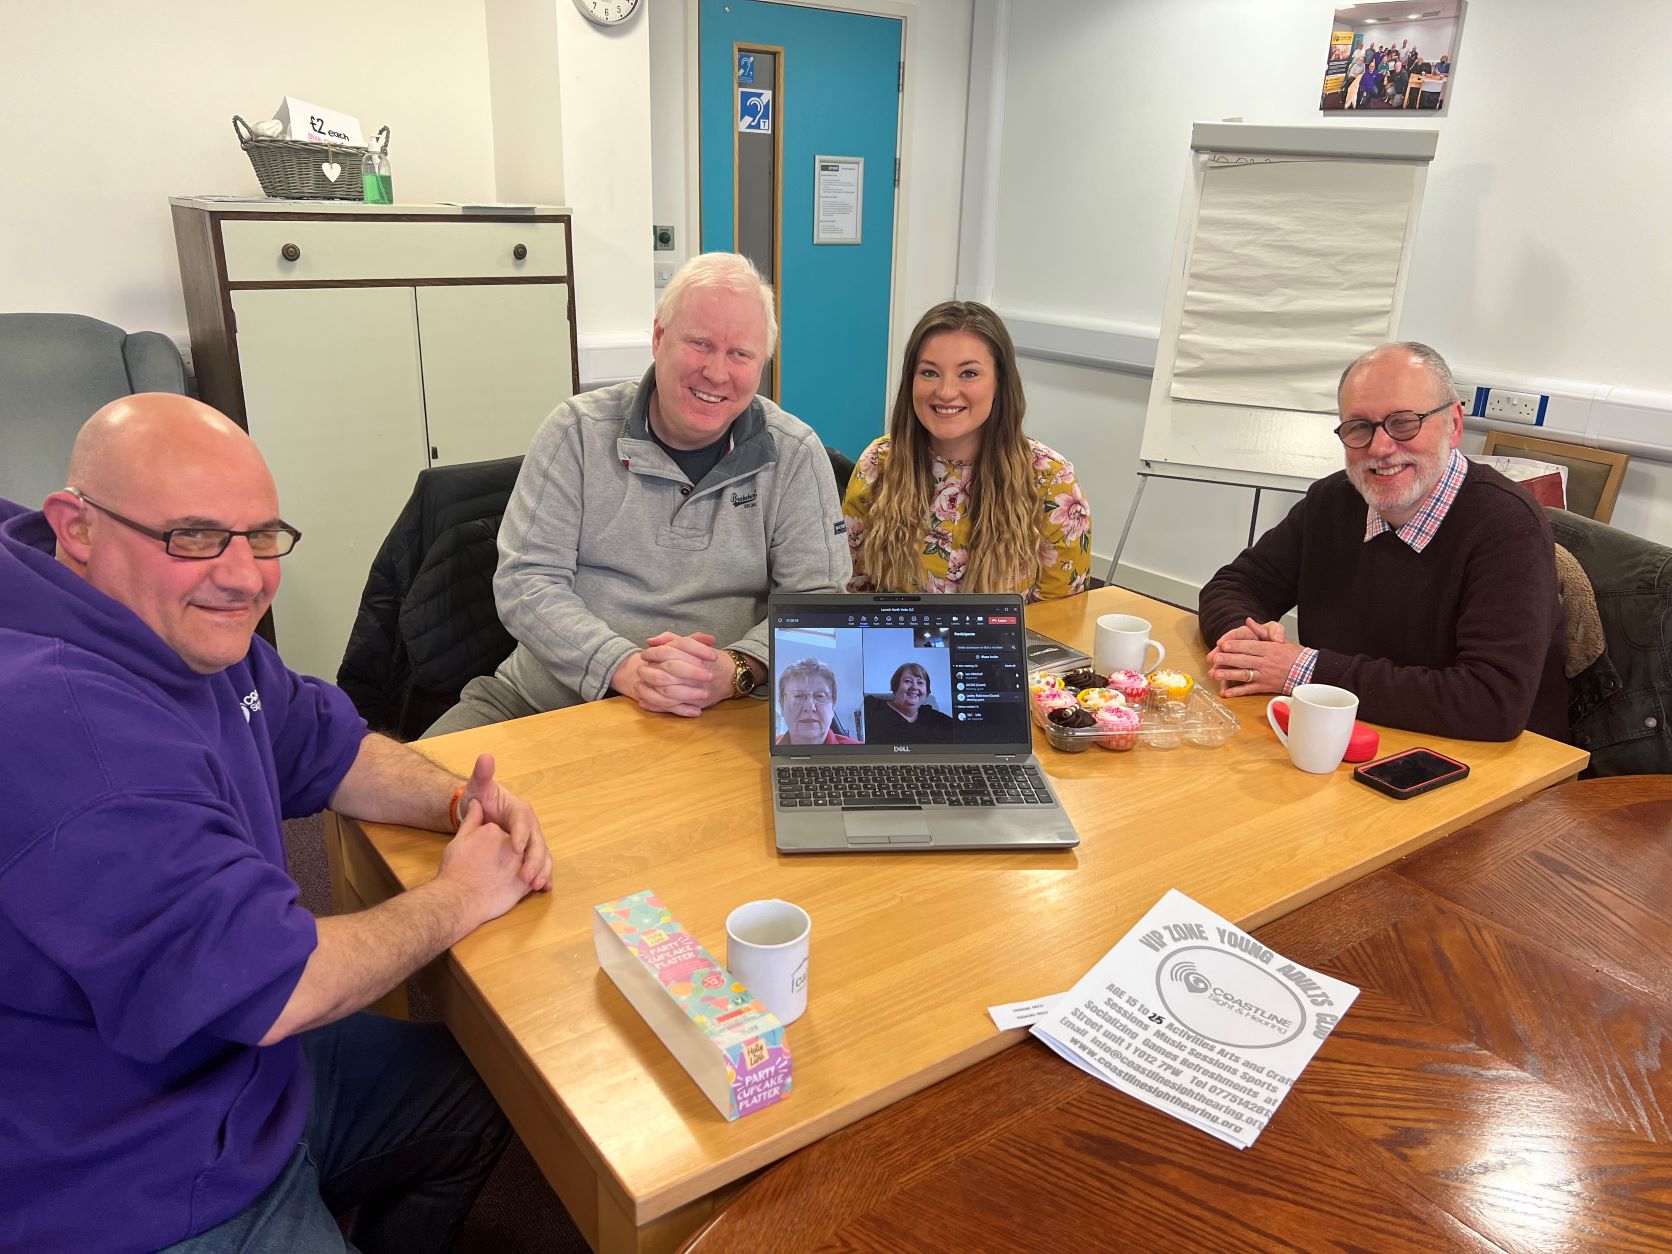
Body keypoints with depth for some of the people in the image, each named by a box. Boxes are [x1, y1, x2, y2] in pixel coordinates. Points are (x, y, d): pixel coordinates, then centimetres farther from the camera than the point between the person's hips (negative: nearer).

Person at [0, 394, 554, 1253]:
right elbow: (273, 990, -32)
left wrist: (459, 801, -8)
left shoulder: (187, 629, -2)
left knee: (482, 1096, 17)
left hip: (236, 1069, 9)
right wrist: (458, 898, -16)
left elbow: (327, 749, 11)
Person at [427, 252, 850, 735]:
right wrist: (621, 665, -23)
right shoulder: (578, 430, -1)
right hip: (541, 698, -1)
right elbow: (524, 581, -6)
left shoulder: (795, 456, -1)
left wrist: (737, 670, -24)